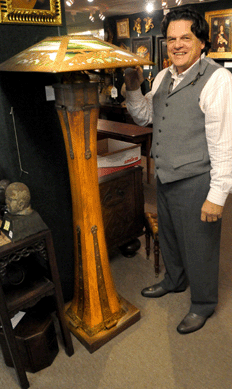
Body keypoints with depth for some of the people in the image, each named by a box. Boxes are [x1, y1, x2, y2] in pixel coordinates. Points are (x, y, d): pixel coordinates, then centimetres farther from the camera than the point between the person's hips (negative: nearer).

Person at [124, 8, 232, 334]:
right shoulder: (163, 77, 9)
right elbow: (144, 117, 18)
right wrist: (133, 88, 1)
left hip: (195, 183, -7)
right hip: (165, 178, 8)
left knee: (198, 246, 9)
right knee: (168, 236, 24)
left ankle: (203, 304, 35)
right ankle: (174, 280, 52)